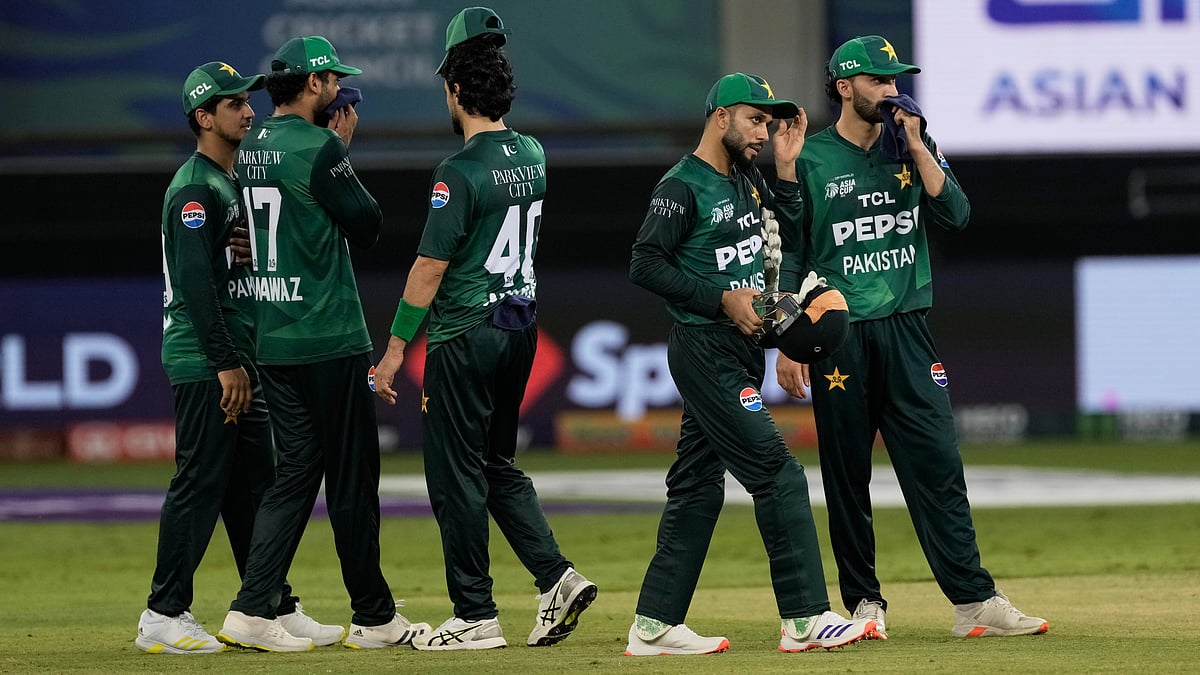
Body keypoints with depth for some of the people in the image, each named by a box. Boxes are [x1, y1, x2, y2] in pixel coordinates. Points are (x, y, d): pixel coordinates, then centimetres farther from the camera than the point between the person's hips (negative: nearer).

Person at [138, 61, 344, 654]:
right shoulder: (194, 188, -13)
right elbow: (195, 283, -20)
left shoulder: (232, 183, 18)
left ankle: (277, 609, 16)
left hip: (234, 363, 10)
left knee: (253, 484, 11)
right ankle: (163, 617, -5)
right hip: (204, 361, -10)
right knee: (200, 483, -8)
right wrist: (227, 364, -21)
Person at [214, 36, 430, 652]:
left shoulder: (251, 149, 11)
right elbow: (367, 225, -8)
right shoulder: (318, 147, -14)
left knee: (297, 471, 9)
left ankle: (253, 610, -1)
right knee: (353, 478, 1)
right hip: (329, 341, -8)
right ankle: (373, 618, 9)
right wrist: (343, 148, 1)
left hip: (272, 341, 8)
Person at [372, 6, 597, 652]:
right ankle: (556, 577, 4)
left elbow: (431, 267, -17)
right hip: (521, 327, 8)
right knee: (498, 464, 18)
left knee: (456, 476, 1)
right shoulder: (534, 156, 5)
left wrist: (395, 347, -10)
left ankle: (475, 617, 3)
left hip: (465, 335, -8)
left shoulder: (460, 172, -17)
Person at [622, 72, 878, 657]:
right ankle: (805, 619, -13)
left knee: (698, 487, 10)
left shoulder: (747, 181, 15)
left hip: (741, 351, 9)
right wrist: (723, 298, -18)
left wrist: (787, 169, 8)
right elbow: (645, 265, -16)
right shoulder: (682, 187, -11)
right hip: (705, 351, -9)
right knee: (776, 473, -13)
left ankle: (654, 626, 13)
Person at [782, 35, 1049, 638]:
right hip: (839, 337, -2)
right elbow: (788, 257, 2)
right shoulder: (810, 160, 1)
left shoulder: (911, 147, 12)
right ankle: (864, 603, 12)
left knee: (938, 467, -4)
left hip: (906, 330, 2)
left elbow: (955, 214, -1)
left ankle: (975, 602, -7)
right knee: (846, 475, 3)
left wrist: (916, 147, -6)